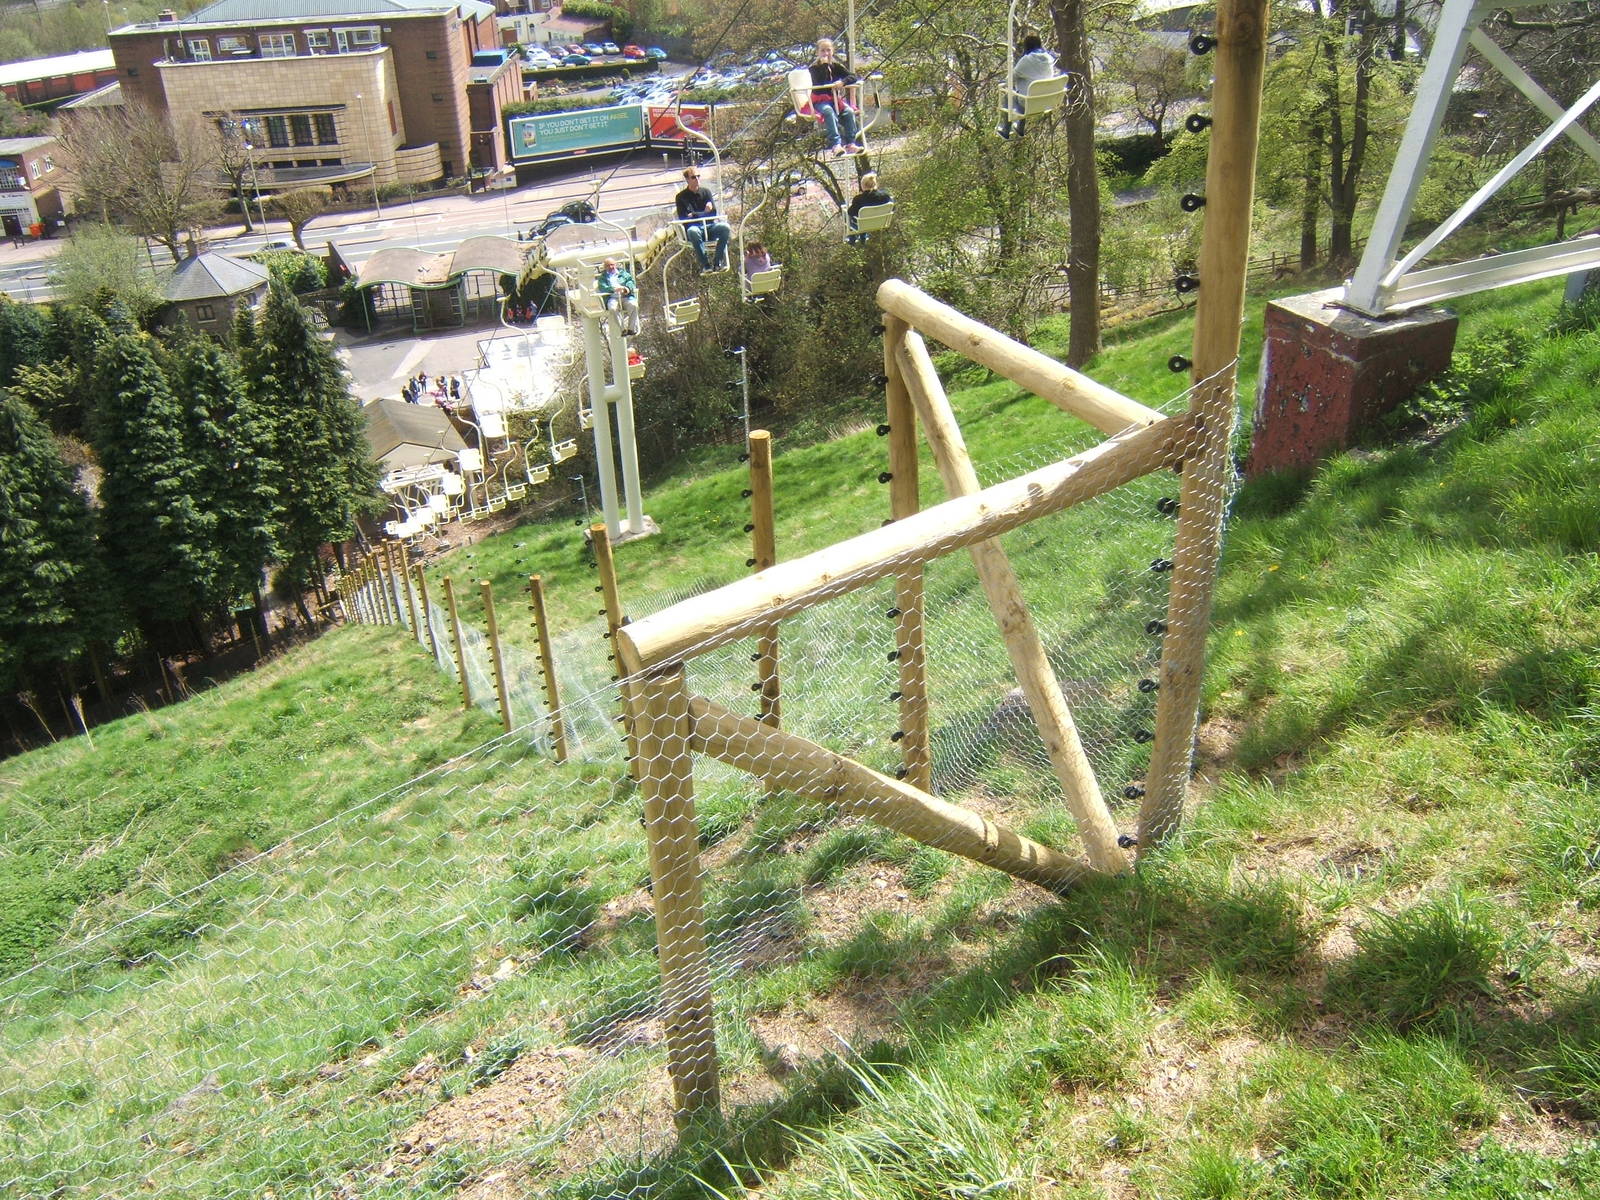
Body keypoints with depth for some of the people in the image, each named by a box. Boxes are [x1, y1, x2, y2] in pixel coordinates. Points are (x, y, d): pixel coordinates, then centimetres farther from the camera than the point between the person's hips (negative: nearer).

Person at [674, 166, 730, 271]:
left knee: (724, 227, -28)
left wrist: (694, 215, -9)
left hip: (709, 227, 3)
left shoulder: (706, 192, 12)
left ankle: (717, 262, -26)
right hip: (695, 228, -3)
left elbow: (713, 213, 5)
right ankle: (705, 264, -35)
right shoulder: (681, 197, 4)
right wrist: (704, 213, -8)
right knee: (692, 231, -38)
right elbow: (683, 219, -6)